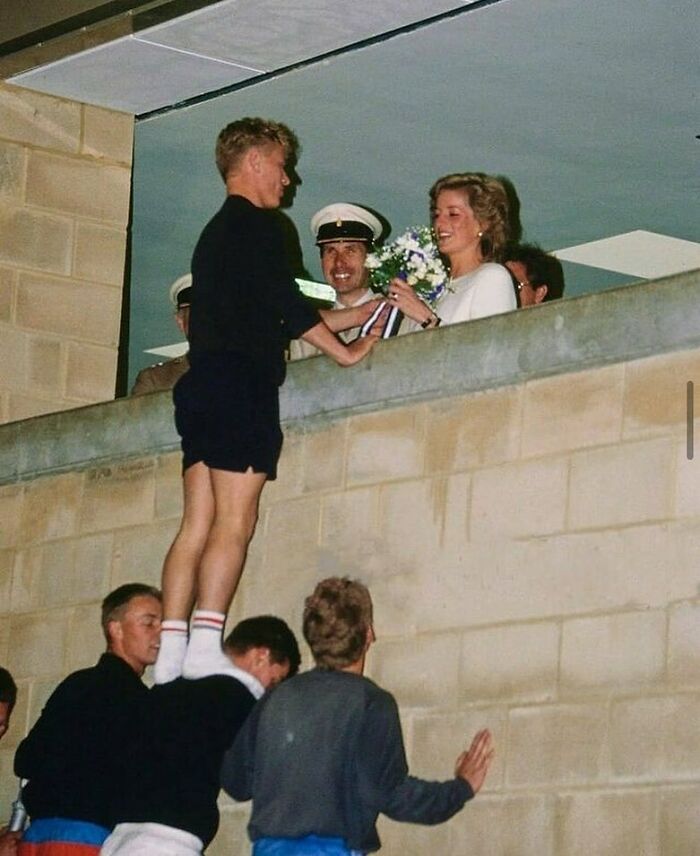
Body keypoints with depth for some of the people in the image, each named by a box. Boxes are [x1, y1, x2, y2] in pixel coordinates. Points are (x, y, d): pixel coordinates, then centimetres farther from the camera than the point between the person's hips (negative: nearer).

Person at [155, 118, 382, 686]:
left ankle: (170, 653, -6)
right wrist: (346, 352, -3)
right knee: (234, 521, -13)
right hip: (241, 381, -9)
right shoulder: (256, 224, -3)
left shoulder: (218, 231, 26)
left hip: (204, 384, 9)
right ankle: (205, 650, -21)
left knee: (197, 524, 2)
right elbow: (285, 304, -13)